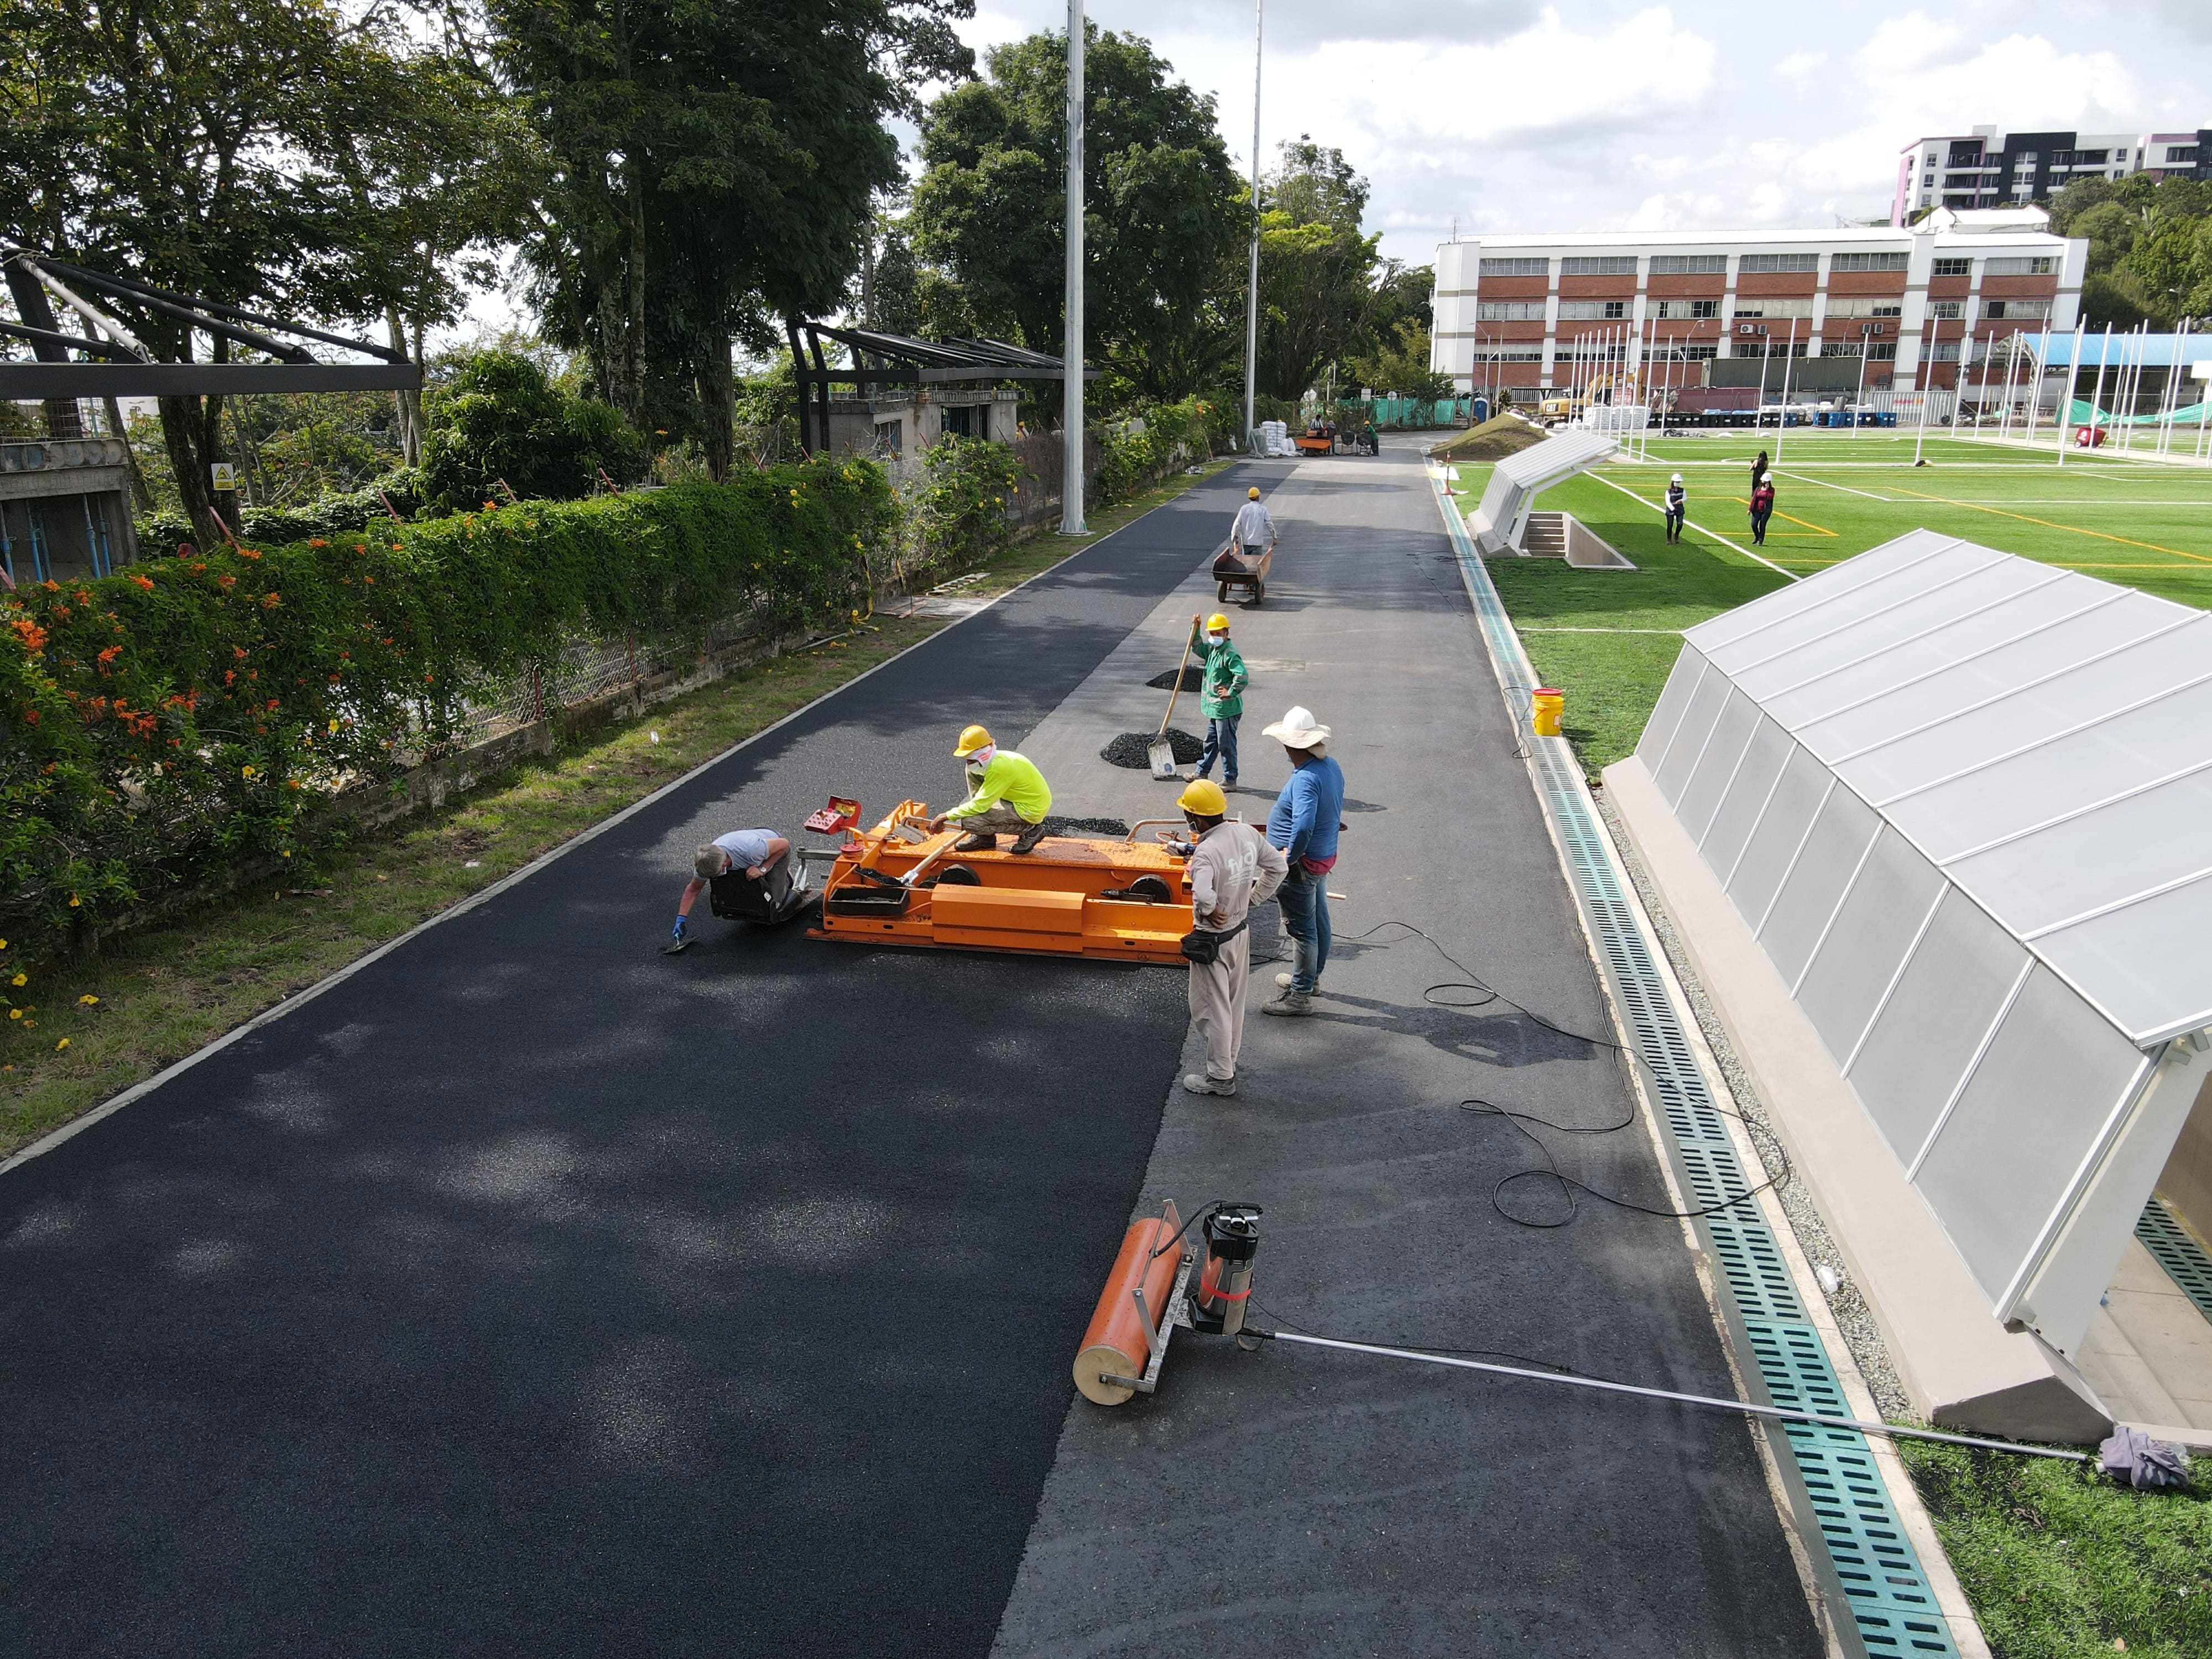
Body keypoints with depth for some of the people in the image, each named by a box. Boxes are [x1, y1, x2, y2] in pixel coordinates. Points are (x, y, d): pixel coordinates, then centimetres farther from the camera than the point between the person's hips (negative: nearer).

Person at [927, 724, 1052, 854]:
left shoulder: (998, 768, -27)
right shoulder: (998, 758, 3)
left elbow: (980, 805, -24)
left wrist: (948, 816, -15)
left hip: (1030, 810, -10)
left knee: (969, 822, -20)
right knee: (971, 772, 8)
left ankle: (1029, 829, -6)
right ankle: (983, 837, 10)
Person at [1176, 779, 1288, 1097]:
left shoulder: (1206, 851, -30)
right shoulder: (1248, 833, -7)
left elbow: (1203, 895, -46)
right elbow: (1279, 867, 4)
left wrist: (1210, 911, -24)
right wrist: (1252, 899, 8)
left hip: (1214, 940, -8)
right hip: (1241, 932, 8)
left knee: (1211, 1009, 9)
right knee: (1234, 1003, 23)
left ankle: (1220, 1077, 20)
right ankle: (1229, 1061, 40)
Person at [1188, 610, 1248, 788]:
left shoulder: (1230, 654, -21)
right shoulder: (1212, 649, 8)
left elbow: (1243, 677, -32)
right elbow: (1198, 647, 29)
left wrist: (1231, 693, -23)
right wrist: (1195, 630, 15)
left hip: (1226, 709, -10)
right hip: (1214, 707, 10)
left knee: (1226, 745, -1)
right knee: (1210, 742, 22)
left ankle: (1230, 780, 9)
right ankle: (1202, 772, 36)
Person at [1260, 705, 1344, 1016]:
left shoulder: (1305, 779, -30)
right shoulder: (1330, 766, 1)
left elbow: (1303, 827, -41)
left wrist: (1287, 859, -28)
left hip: (1301, 863, -10)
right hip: (1324, 857, 10)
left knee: (1301, 928, 1)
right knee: (1318, 920, 22)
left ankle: (1300, 996, 12)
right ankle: (1310, 977, 41)